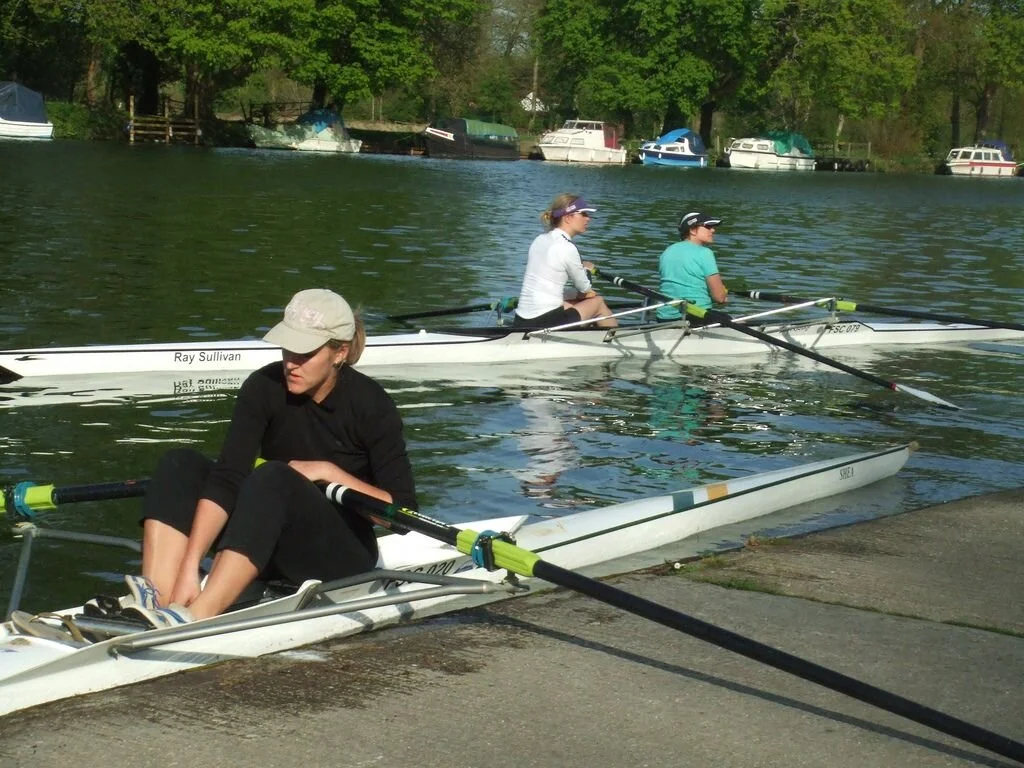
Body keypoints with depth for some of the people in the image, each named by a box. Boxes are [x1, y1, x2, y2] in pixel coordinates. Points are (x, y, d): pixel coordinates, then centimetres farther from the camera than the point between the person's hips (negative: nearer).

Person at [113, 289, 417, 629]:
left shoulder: (370, 405, -14)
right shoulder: (265, 387, -9)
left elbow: (404, 511, -14)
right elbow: (227, 478, -21)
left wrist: (329, 472, -21)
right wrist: (189, 568, -32)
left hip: (344, 554, -4)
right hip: (275, 555, 4)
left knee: (273, 478, -34)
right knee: (181, 464, -17)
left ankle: (195, 619, -48)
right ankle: (156, 598, -37)